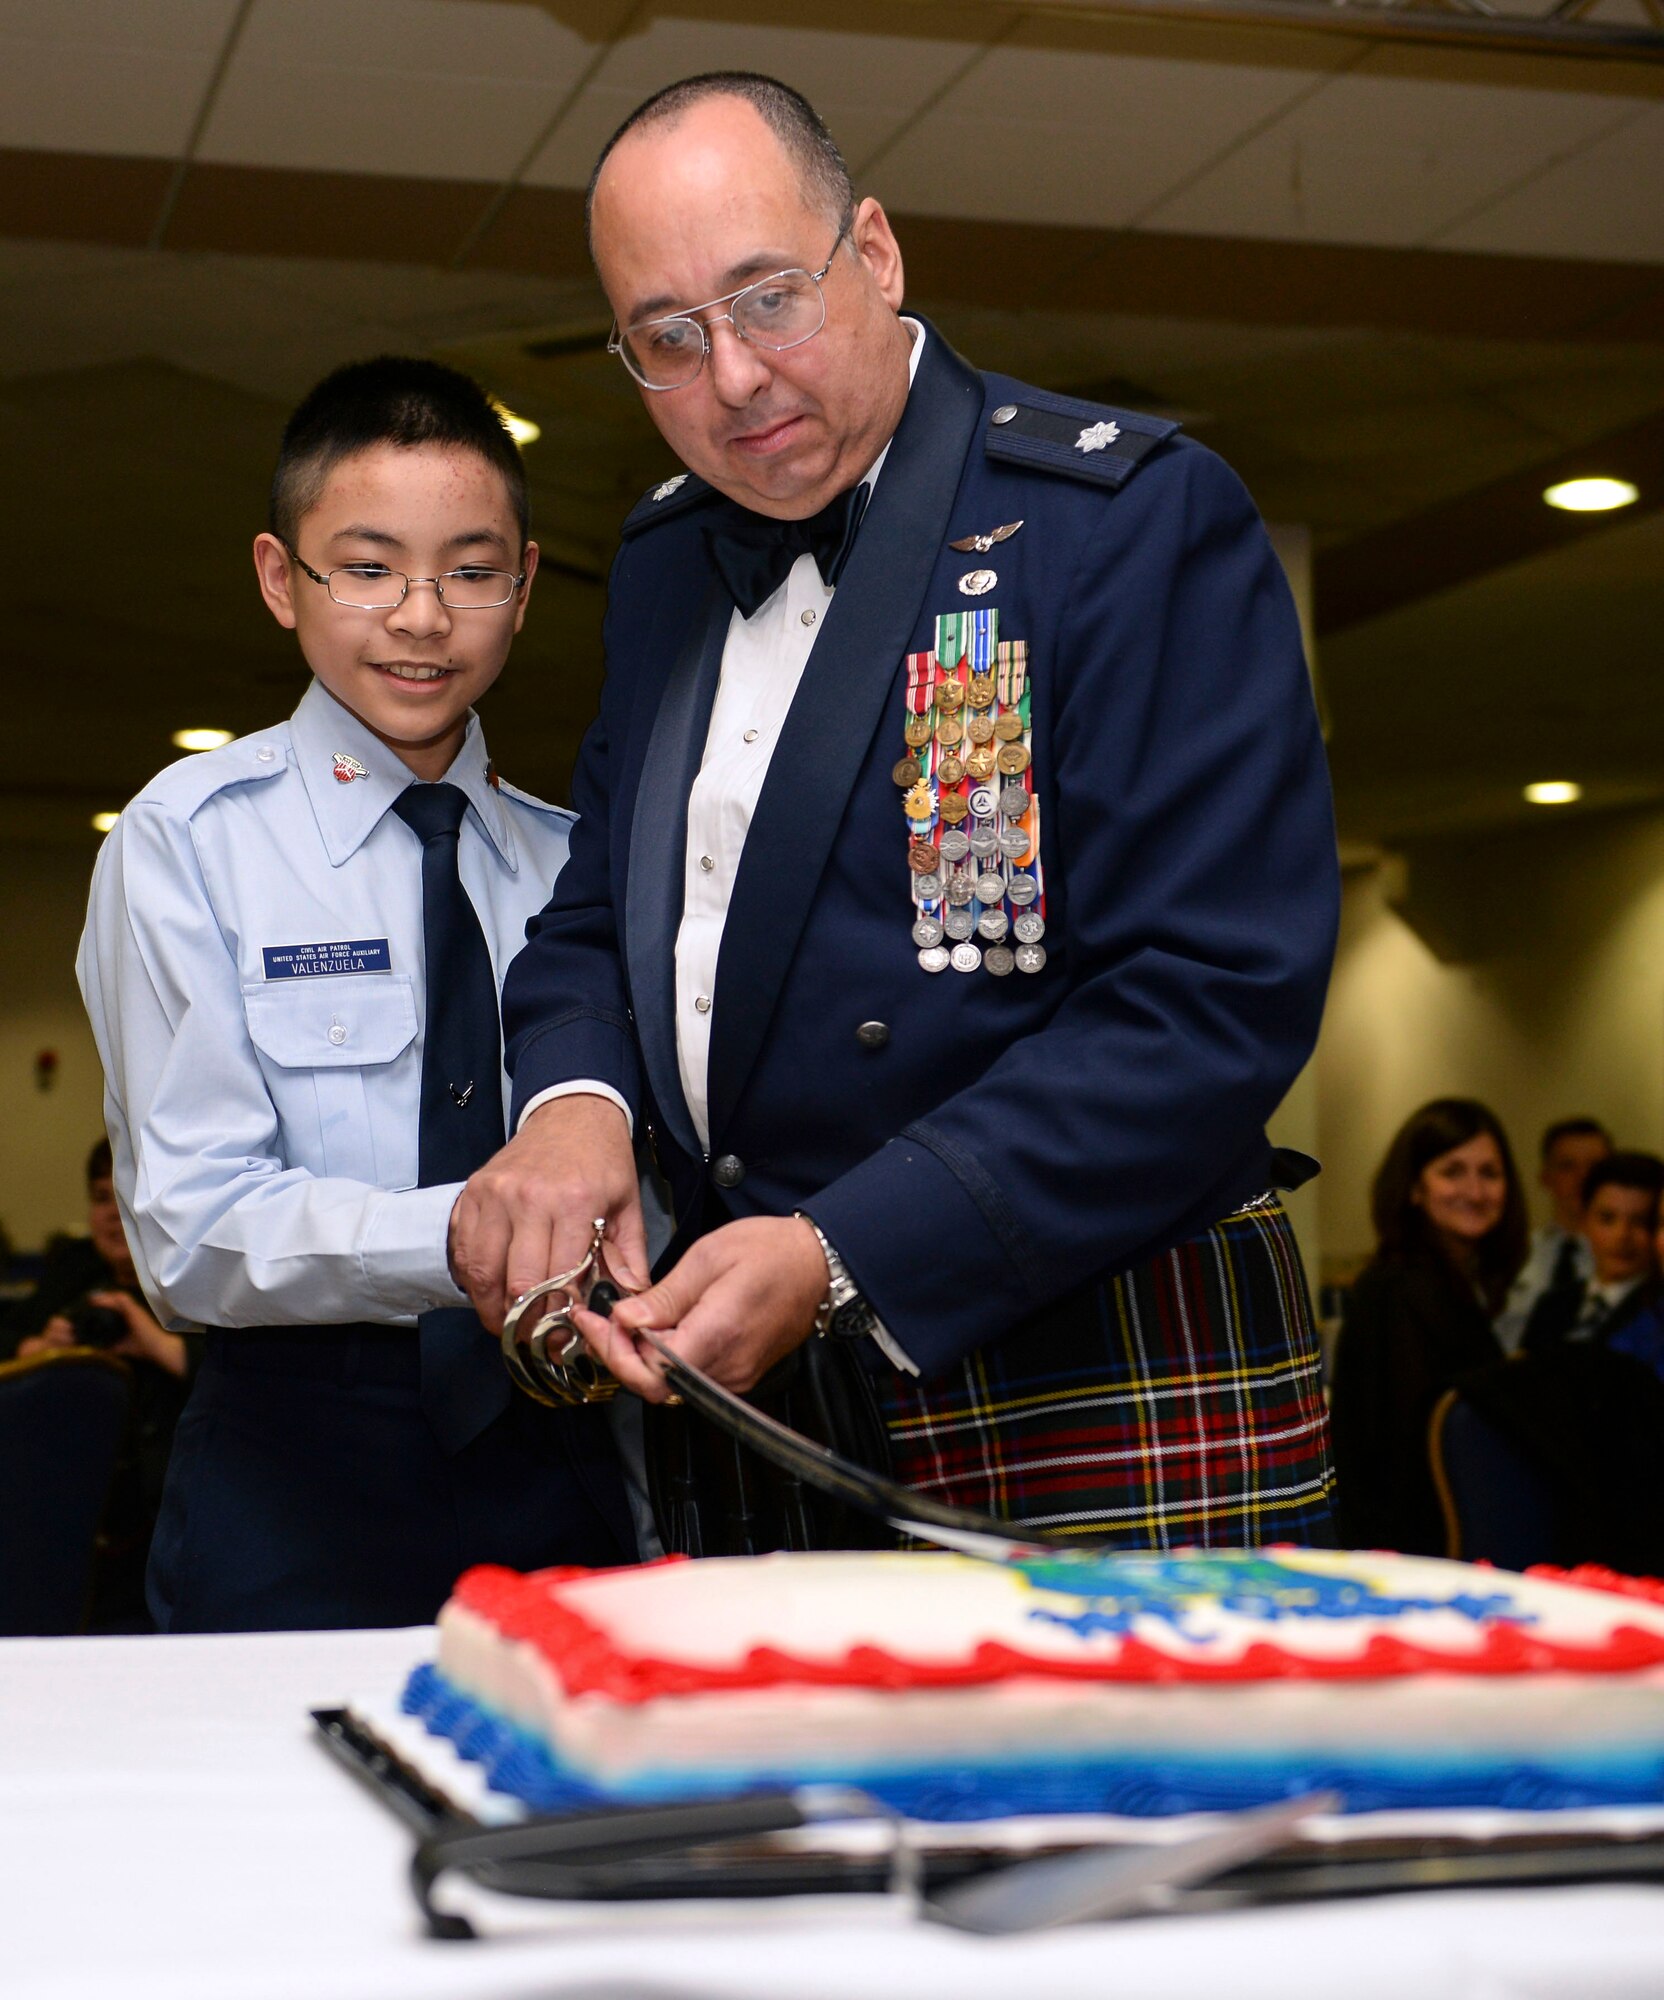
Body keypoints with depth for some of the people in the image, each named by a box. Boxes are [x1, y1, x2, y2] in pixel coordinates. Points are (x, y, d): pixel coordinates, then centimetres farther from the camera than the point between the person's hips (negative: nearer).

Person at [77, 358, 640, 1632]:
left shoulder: (570, 865, 11)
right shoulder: (188, 840, -2)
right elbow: (197, 1235, -11)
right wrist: (466, 1236, -27)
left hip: (560, 1478, 3)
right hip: (298, 1496, -3)